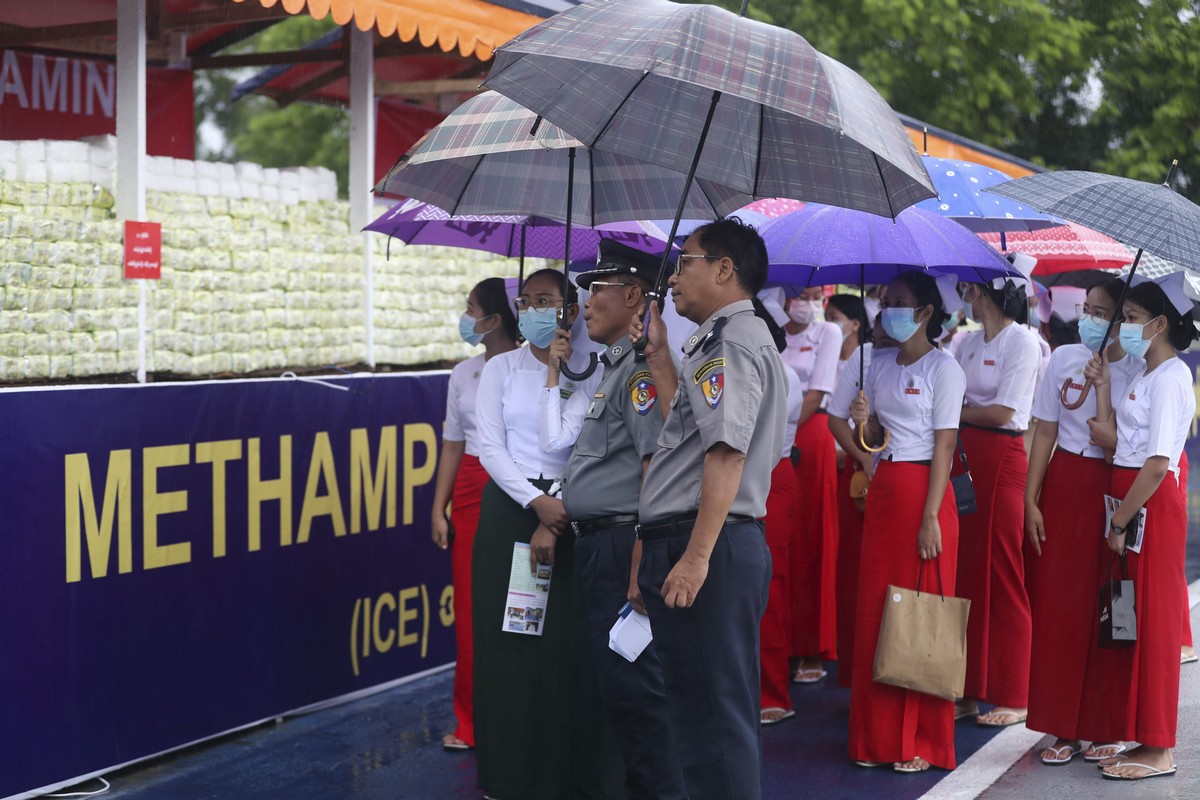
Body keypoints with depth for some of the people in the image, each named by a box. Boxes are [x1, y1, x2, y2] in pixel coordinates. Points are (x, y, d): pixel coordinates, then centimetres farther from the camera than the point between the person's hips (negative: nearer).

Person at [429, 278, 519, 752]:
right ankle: (471, 721, 13)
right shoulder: (464, 374, 11)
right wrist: (439, 509, 8)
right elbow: (453, 446, 13)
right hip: (472, 493, 5)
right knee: (472, 608, 4)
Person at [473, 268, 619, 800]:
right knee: (509, 644, 2)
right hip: (508, 509, 1)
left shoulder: (589, 372, 3)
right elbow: (491, 447, -1)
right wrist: (537, 503, -11)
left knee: (571, 645, -2)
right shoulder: (501, 369, 7)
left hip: (569, 511, -1)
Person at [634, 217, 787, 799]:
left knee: (712, 712, -7)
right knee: (718, 707, 17)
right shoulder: (722, 340, 22)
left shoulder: (733, 341, -12)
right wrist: (660, 358, 24)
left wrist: (697, 556, -26)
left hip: (707, 547, -11)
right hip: (692, 545, 11)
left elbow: (727, 452, -22)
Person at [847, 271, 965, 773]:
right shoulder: (880, 365, 13)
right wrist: (864, 424, -5)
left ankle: (922, 741, 6)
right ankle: (878, 735, 15)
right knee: (874, 613, 6)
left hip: (923, 490, -6)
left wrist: (931, 517, -17)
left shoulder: (942, 368, -6)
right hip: (883, 489, 6)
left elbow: (944, 446, -11)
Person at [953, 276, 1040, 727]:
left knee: (1002, 578, -1)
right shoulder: (969, 343, 15)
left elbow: (1002, 411, -13)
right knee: (965, 574, 7)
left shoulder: (1022, 342, -7)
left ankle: (1012, 697, 8)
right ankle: (972, 689, 15)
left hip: (1001, 460, -7)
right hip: (964, 457, 7)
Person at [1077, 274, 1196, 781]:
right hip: (1128, 504, 10)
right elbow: (1112, 437, 10)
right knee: (1124, 618, 12)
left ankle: (1158, 749, 5)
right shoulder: (1145, 377, 15)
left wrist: (1120, 522, -18)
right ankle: (1137, 734, 21)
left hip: (1151, 507, -9)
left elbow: (1157, 463, -20)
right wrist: (1102, 387, 10)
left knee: (1151, 620, -3)